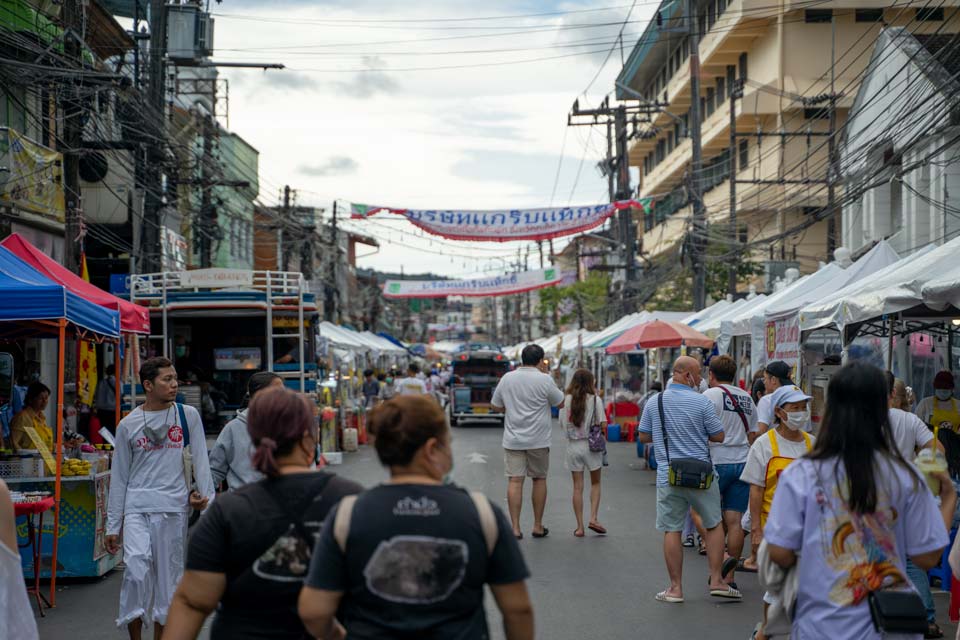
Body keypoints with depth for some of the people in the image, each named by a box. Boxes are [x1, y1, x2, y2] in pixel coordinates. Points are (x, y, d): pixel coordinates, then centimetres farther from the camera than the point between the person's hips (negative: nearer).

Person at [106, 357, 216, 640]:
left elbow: (200, 460, 4)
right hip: (136, 507, -1)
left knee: (168, 575, 6)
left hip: (174, 507, 1)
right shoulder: (128, 425, 4)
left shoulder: (188, 415, 4)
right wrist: (112, 526, 6)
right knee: (136, 565, -19)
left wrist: (207, 502, -5)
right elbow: (119, 477, 8)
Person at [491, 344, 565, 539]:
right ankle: (538, 526, 17)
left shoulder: (506, 378, 2)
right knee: (539, 479, 11)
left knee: (514, 481, 0)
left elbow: (496, 406, 10)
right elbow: (560, 403, 2)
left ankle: (515, 528, -5)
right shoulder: (544, 380, -9)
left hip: (512, 439, 2)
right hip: (538, 440, -2)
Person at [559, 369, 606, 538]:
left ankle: (580, 526, 7)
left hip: (573, 446, 2)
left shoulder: (566, 400, -3)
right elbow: (601, 424, -8)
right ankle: (593, 518, 3)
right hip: (591, 445, -2)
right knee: (595, 483, 16)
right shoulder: (595, 400, -9)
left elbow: (562, 424, 3)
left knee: (577, 487, 7)